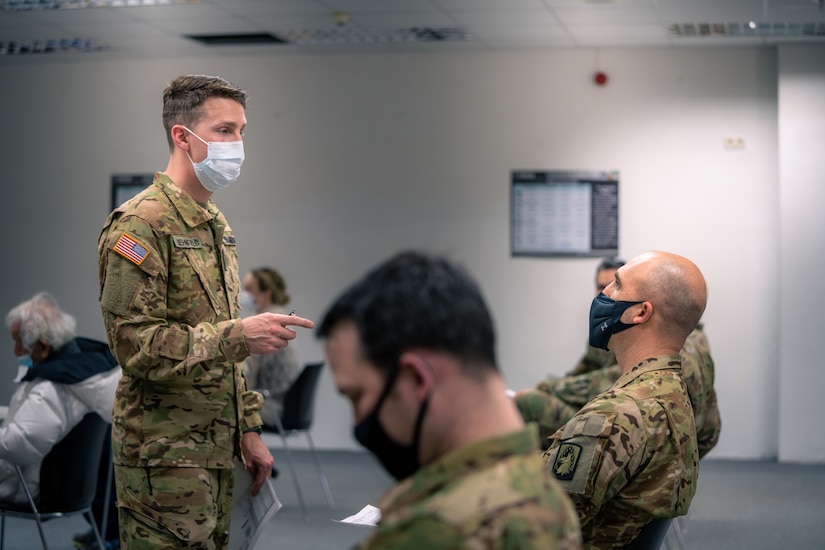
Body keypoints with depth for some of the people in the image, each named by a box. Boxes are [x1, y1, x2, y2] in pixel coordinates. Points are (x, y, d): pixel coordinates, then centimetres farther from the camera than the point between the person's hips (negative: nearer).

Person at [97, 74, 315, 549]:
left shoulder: (218, 226, 16)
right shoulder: (141, 224, -12)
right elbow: (135, 343, -20)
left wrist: (248, 430, 16)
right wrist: (239, 335, -24)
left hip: (217, 450, 8)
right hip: (166, 455, -8)